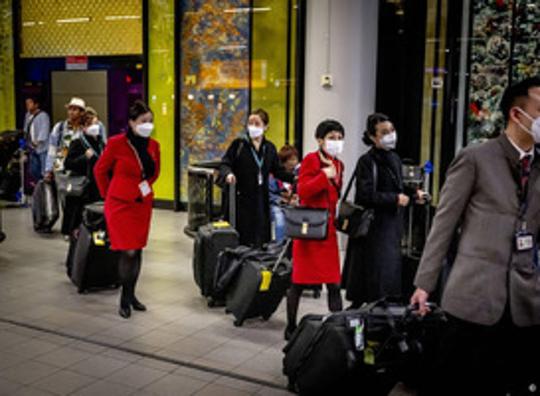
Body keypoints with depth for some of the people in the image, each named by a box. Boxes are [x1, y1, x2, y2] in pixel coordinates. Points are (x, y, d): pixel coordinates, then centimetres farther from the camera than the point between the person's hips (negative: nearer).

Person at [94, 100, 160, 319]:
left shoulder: (153, 145, 1)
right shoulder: (116, 143, -13)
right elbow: (100, 170, 0)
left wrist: (144, 187, 14)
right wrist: (108, 195, 6)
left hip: (143, 204, 5)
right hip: (120, 204, -5)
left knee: (138, 251, 10)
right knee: (128, 252, -8)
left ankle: (131, 295, 25)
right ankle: (124, 299, 8)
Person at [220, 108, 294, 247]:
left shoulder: (269, 148, 12)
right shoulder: (238, 144, 0)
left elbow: (277, 171, 17)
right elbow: (225, 163, -3)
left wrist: (293, 178, 3)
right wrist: (228, 173, -25)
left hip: (262, 198, 4)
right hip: (242, 197, -3)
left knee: (261, 238, 2)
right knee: (243, 239, -4)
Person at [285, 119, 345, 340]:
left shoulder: (338, 164, 14)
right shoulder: (311, 160, -7)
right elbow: (302, 191, -19)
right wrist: (325, 175, -20)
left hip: (329, 229, 6)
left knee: (334, 284, 3)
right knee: (299, 282, 4)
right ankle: (291, 327, 18)